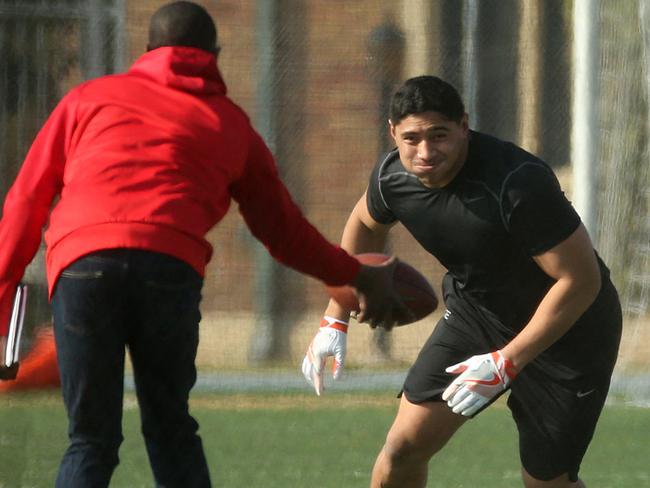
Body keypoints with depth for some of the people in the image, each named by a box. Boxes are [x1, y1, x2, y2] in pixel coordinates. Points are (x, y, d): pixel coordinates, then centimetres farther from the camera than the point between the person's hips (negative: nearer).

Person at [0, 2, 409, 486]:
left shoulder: (89, 97, 26)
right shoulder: (231, 124, 26)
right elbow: (284, 231, 31)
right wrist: (361, 278, 45)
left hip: (81, 264, 0)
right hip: (170, 268, 0)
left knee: (92, 443, 7)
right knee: (170, 432, 17)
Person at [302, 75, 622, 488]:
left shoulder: (519, 183, -36)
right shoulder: (392, 177, -15)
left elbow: (580, 280, -31)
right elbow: (366, 224, 11)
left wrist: (505, 362, -31)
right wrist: (335, 321, 10)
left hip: (568, 329, -5)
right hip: (475, 311, 5)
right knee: (405, 447, -3)